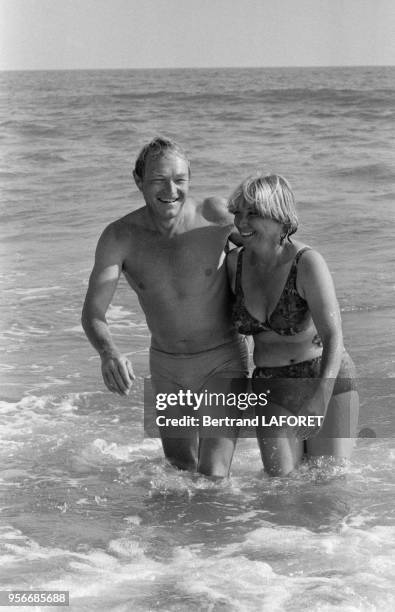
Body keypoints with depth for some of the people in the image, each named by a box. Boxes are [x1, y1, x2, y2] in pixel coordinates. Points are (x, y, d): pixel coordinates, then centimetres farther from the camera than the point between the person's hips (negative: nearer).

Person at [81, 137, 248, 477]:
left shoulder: (216, 215, -20)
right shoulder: (119, 238, -17)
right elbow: (92, 314, -22)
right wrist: (108, 352, -43)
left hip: (223, 360, -3)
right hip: (166, 366, 3)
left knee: (212, 479, -14)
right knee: (181, 470, 20)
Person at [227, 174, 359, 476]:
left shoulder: (308, 263, -19)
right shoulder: (235, 262, -4)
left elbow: (333, 338, -24)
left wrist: (320, 397, -36)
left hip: (326, 383, -4)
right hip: (274, 394, 4)